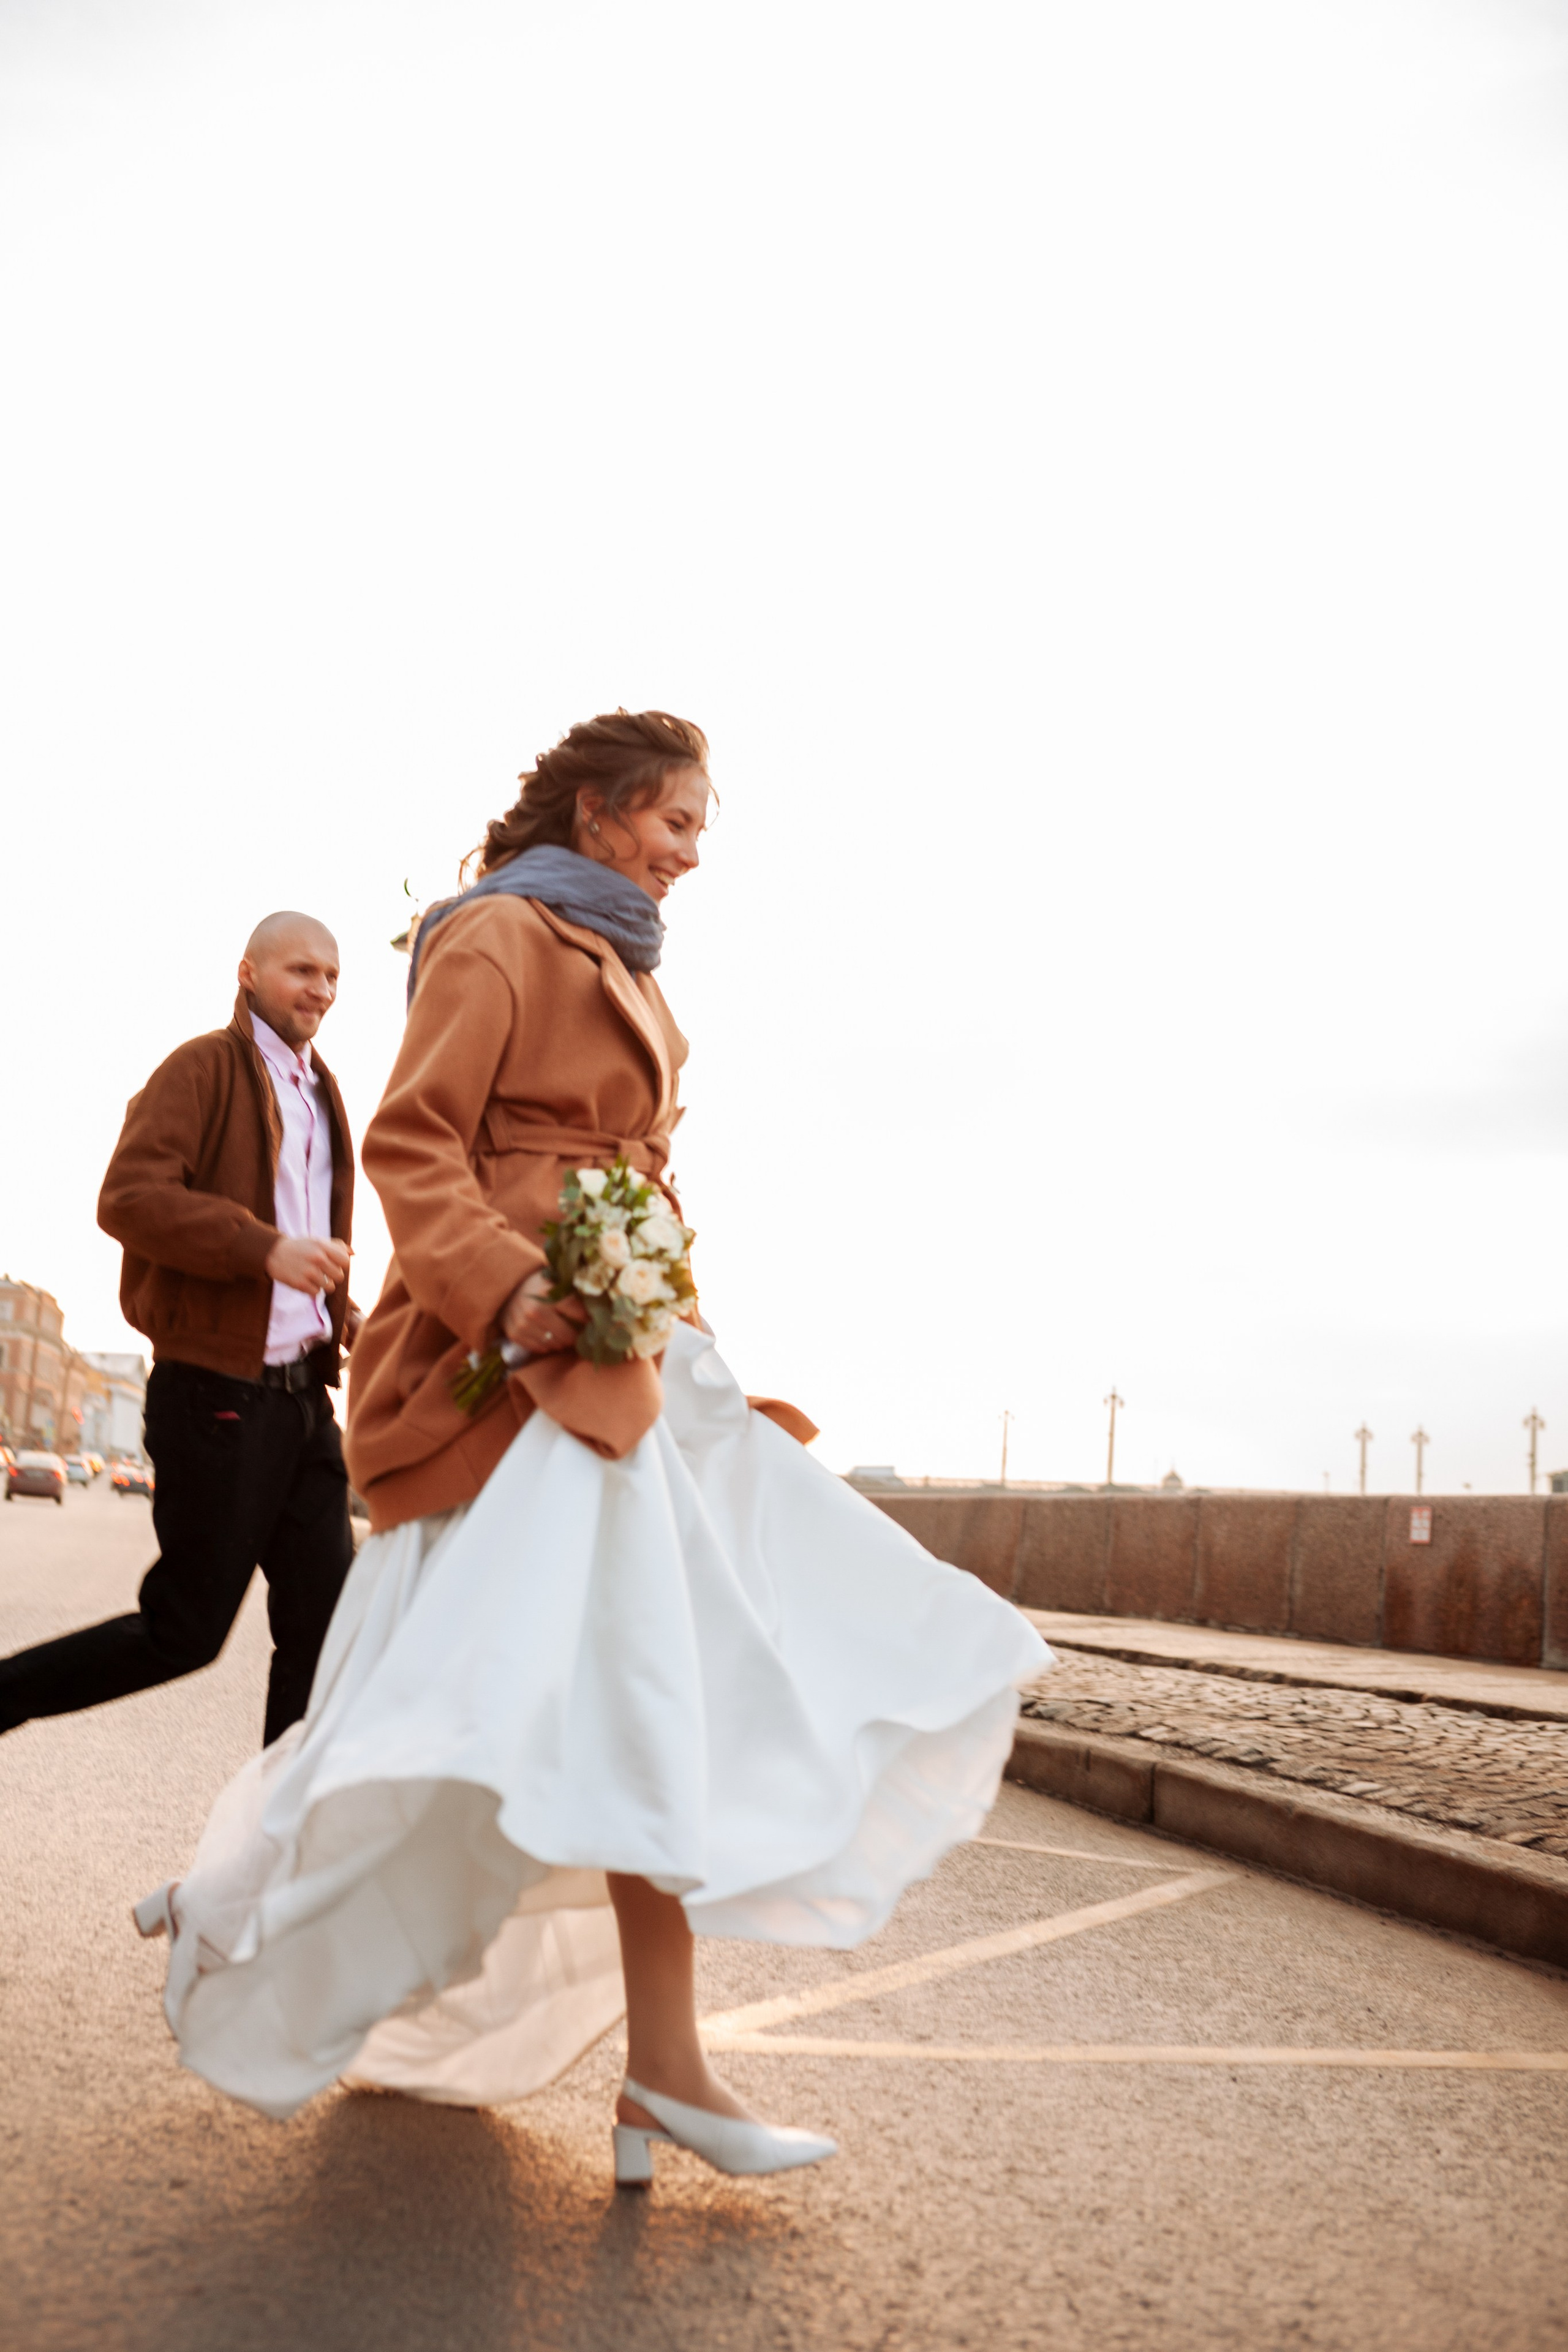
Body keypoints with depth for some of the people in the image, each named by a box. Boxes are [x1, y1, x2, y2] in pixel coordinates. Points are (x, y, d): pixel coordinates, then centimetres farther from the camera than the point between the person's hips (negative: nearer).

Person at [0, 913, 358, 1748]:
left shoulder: (320, 1092, 20)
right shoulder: (205, 1068, -6)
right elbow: (128, 1198, -19)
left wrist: (342, 1323, 15)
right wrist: (264, 1249, -28)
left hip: (301, 1394, 8)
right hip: (218, 1395, -8)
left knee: (322, 1624, 4)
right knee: (185, 1631, -2)